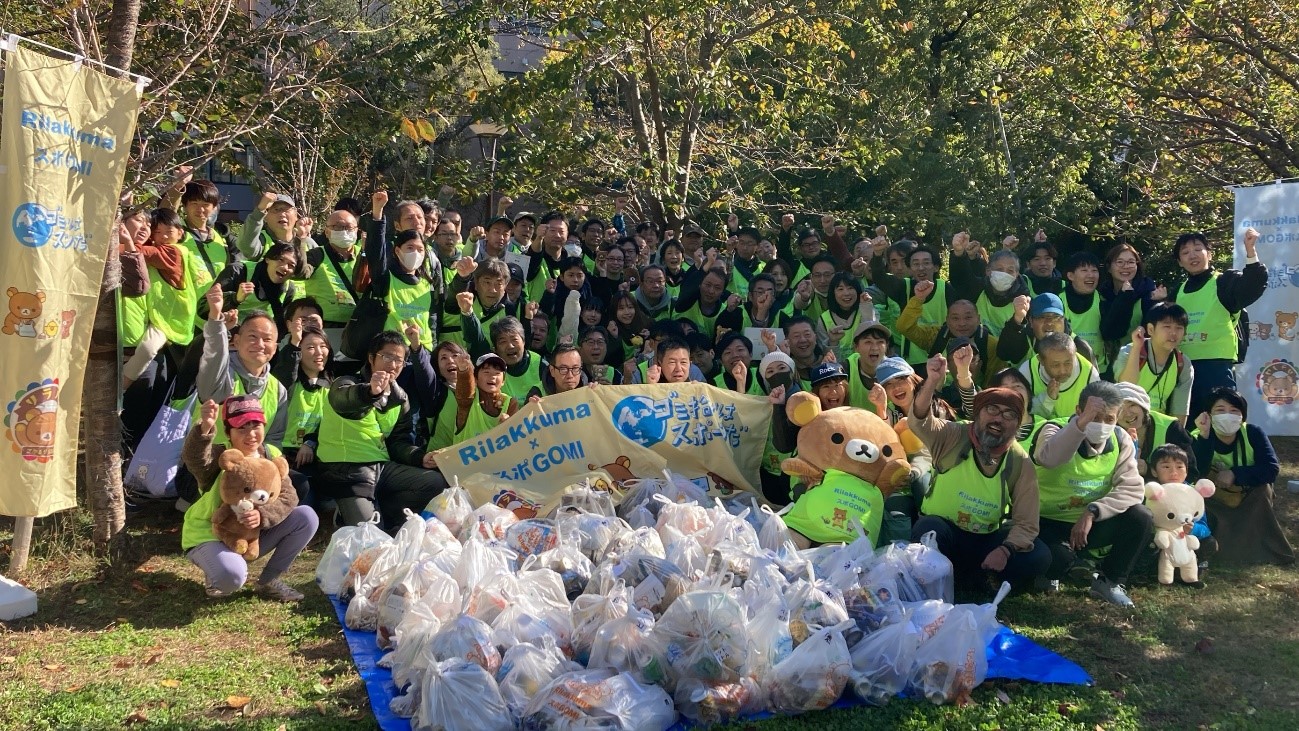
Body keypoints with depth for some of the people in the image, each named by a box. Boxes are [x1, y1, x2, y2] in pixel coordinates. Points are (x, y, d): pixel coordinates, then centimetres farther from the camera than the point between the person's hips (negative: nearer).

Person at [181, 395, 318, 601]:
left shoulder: (271, 455, -4)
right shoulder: (218, 457, -19)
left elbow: (288, 497, -12)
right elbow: (193, 458, -44)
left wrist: (262, 515, -32)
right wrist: (204, 429, -66)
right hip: (208, 536, -6)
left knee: (306, 517, -11)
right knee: (231, 575, -39)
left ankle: (269, 581, 3)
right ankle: (215, 576, 2)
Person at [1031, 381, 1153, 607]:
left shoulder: (1121, 440, -5)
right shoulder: (1056, 430, -19)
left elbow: (1133, 488, -14)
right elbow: (1048, 459, -44)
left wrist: (1092, 512, -27)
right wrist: (1082, 421, -54)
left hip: (1091, 522, 5)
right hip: (1049, 523, -4)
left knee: (1142, 519, -20)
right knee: (1054, 560, -35)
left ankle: (1110, 581, 1)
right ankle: (1067, 563, 5)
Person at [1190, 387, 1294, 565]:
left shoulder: (1254, 434, -14)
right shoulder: (1198, 438, -17)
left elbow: (1272, 469, -24)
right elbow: (1197, 473, -34)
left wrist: (1235, 474, -31)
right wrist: (1204, 436, -43)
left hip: (1249, 501, 1)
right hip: (1215, 503, -1)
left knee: (1263, 486, -27)